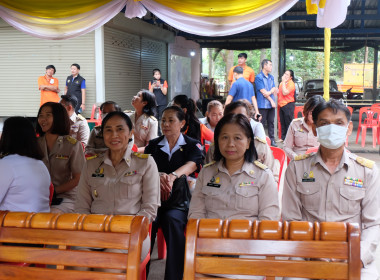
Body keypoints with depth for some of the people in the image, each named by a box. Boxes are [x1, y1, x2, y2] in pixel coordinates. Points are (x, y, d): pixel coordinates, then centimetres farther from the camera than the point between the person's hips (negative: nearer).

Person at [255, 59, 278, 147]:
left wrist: (270, 92, -11)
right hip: (263, 105, -6)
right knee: (261, 123, -3)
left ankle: (272, 140, 14)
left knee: (271, 122, 9)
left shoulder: (271, 77, 16)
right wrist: (271, 100, -8)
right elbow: (263, 92, -11)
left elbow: (275, 90, 11)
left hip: (271, 105, 6)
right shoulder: (259, 77, -7)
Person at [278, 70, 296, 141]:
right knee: (282, 122, 11)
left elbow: (285, 93, -22)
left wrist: (284, 82, -17)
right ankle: (283, 137, 18)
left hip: (288, 105, -8)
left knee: (288, 122, -6)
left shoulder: (291, 84, -10)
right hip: (281, 105, 8)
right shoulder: (282, 83, 16)